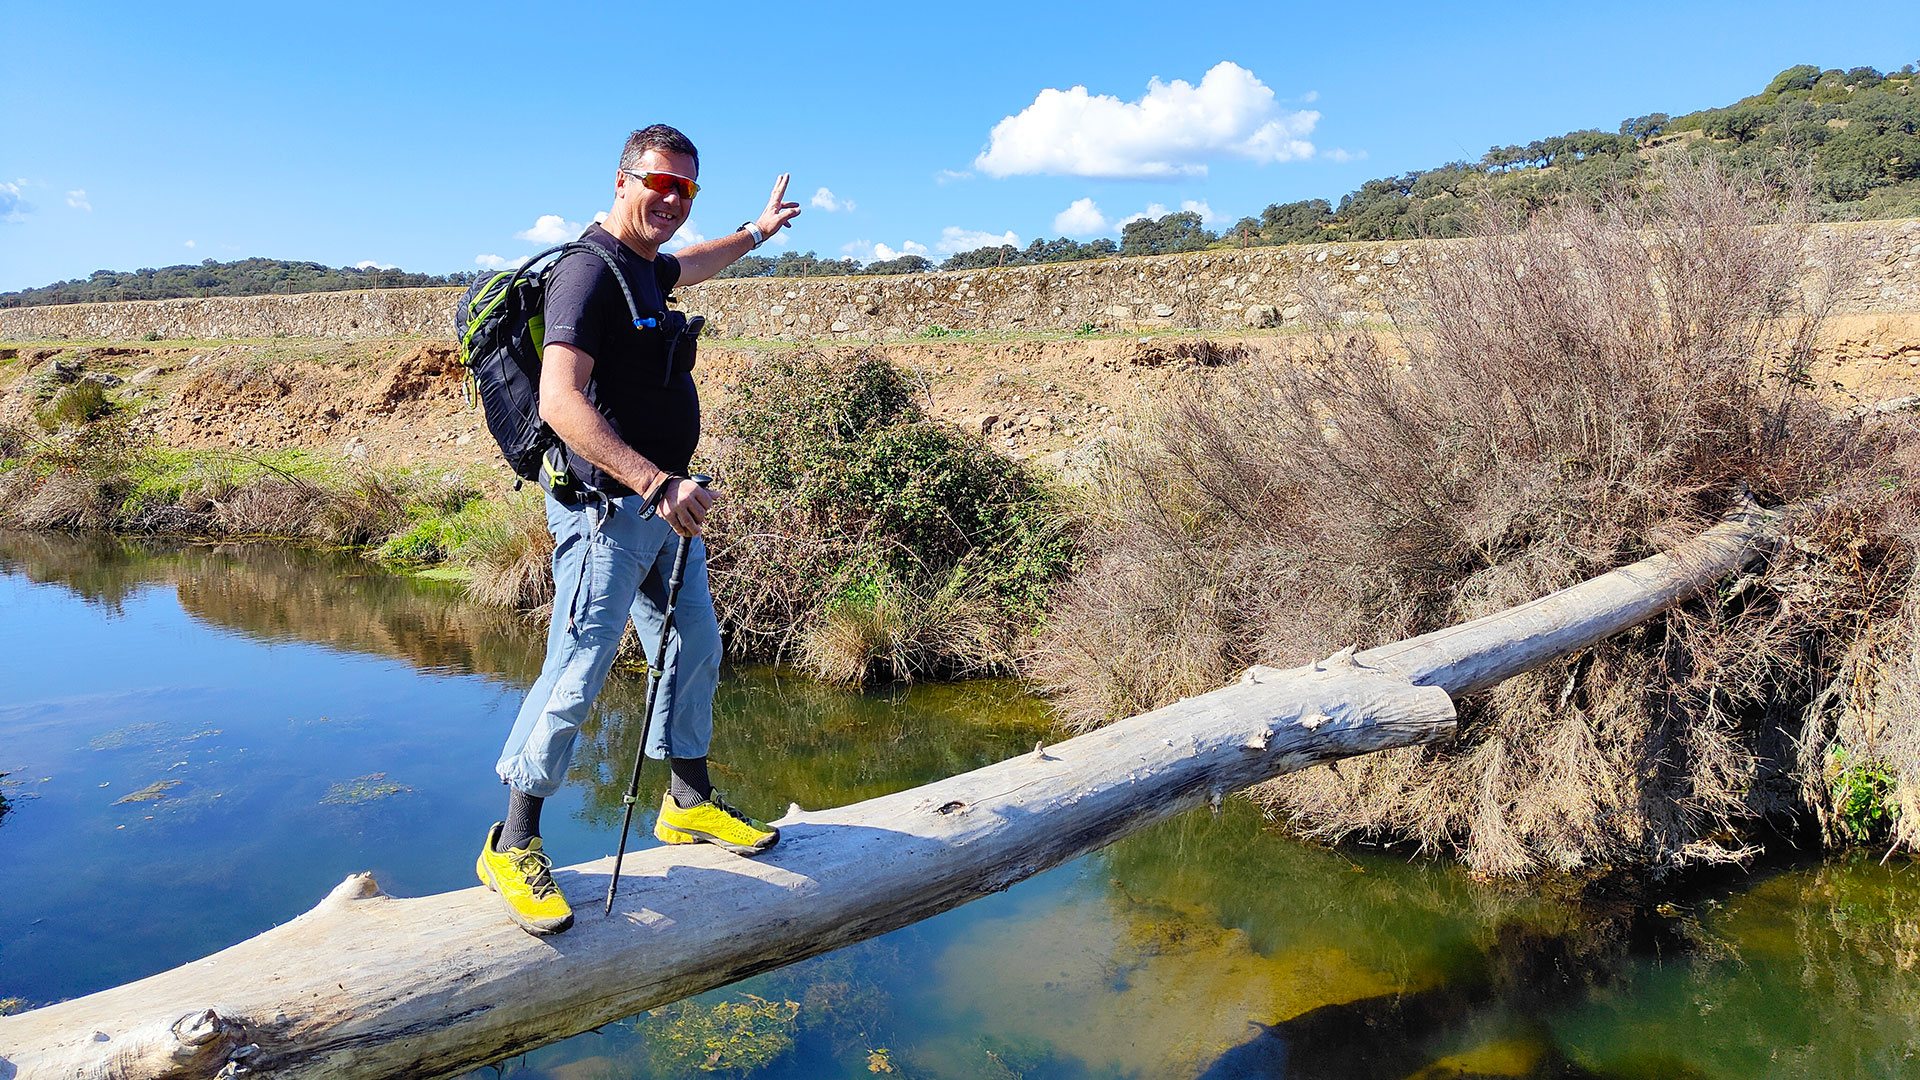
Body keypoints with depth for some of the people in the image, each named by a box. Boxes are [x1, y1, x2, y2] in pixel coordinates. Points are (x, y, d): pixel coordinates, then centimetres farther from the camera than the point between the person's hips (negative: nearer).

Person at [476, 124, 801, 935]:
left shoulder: (646, 268, 11)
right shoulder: (590, 270, -18)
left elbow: (687, 268, 39)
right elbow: (560, 402, -31)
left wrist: (755, 233, 52)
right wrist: (658, 483, -37)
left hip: (664, 503, 10)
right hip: (608, 508, -10)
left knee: (696, 647, 17)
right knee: (577, 677, -6)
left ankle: (689, 802, 34)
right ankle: (512, 844, 11)